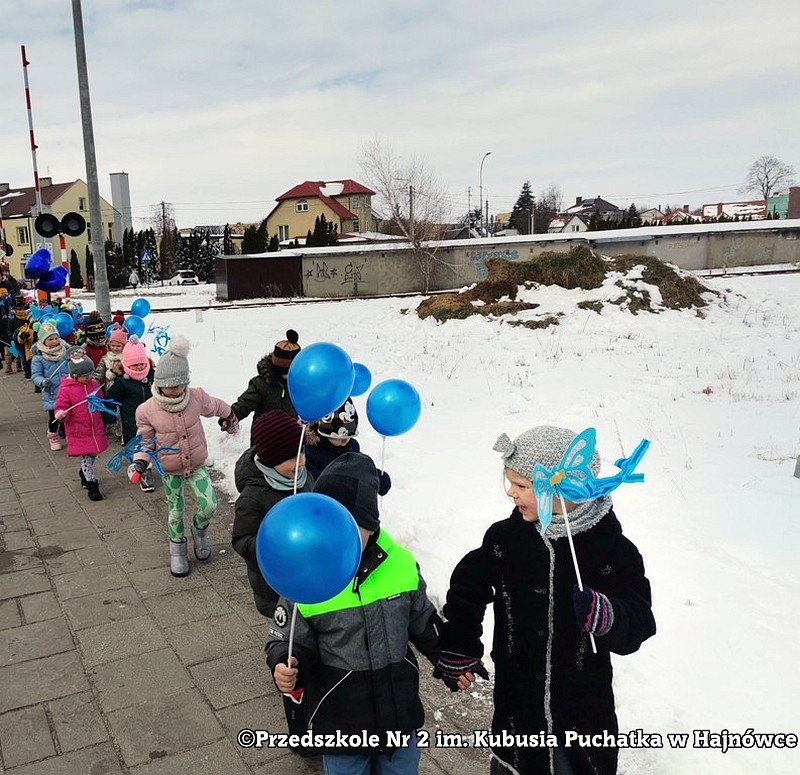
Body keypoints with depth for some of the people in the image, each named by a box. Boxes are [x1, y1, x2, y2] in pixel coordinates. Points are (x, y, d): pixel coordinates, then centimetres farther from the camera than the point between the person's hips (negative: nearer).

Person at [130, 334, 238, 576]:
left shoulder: (197, 397, -18)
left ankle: (199, 530, 26)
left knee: (209, 505, -10)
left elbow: (216, 407, 5)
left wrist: (230, 419, 24)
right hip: (170, 470, -1)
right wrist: (139, 462, -21)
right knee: (175, 511, 11)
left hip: (196, 464, 1)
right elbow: (146, 441, -5)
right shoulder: (146, 411, -21)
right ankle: (177, 550, 37)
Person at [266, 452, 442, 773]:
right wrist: (284, 666, -29)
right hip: (340, 721, -2)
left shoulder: (401, 564, -12)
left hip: (400, 711, 3)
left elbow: (423, 622, 5)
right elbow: (286, 641, -9)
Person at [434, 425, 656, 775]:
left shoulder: (611, 549, -14)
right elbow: (468, 588, 5)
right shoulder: (506, 537, -9)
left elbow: (638, 624, -14)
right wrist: (458, 651, 9)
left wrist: (605, 615, -35)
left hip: (582, 711, -2)